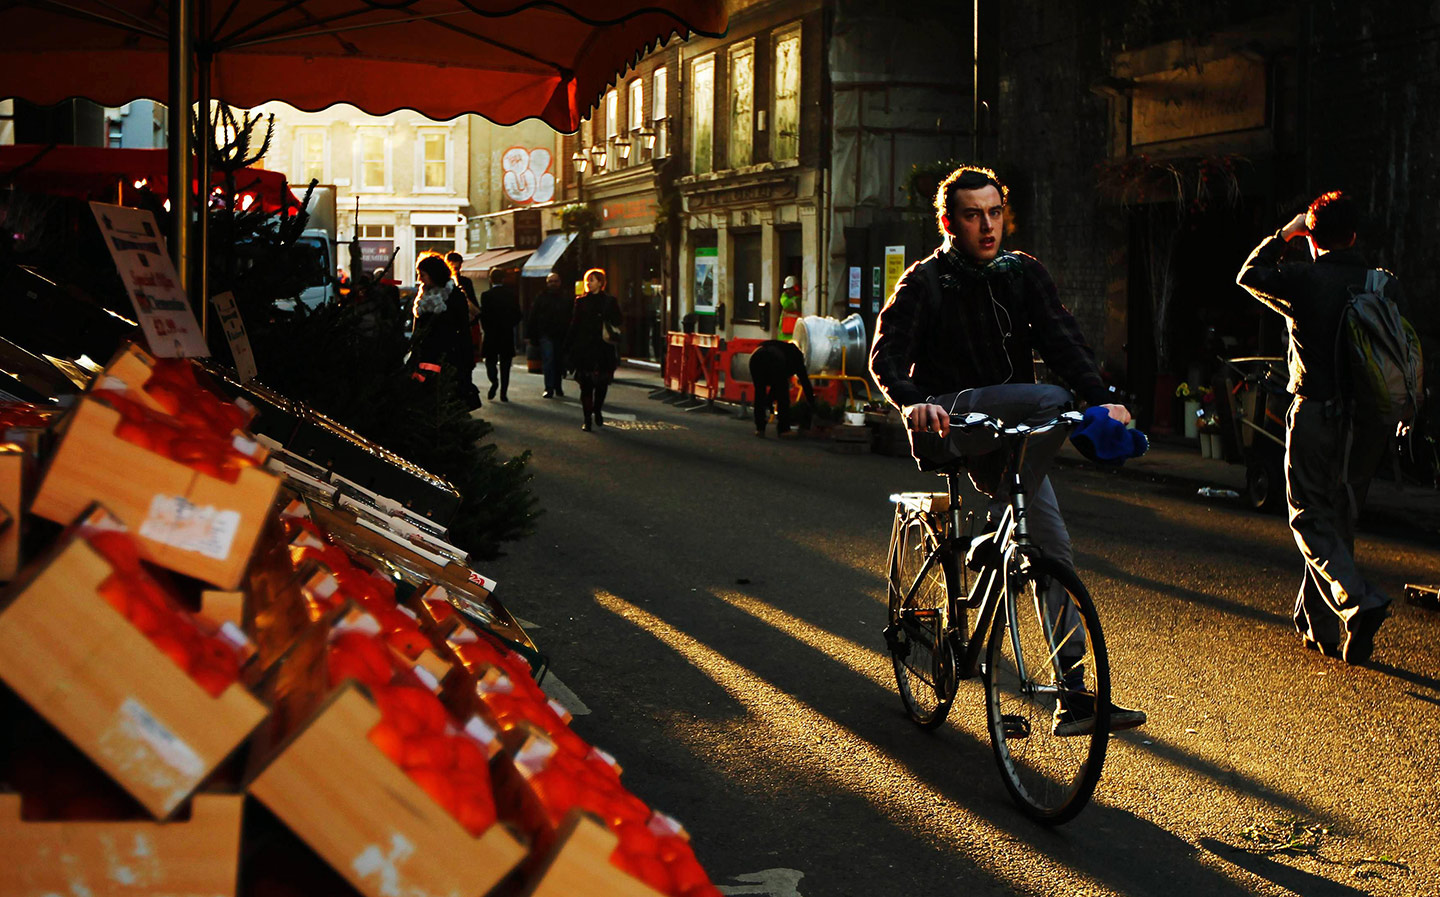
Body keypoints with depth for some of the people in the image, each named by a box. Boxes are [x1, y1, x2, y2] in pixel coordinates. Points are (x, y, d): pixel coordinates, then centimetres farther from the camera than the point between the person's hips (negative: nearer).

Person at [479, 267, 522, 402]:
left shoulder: (486, 295, -8)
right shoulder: (511, 294, 0)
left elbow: (483, 315, -10)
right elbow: (518, 315, 2)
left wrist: (486, 329, 5)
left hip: (491, 335, -2)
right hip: (507, 335, 2)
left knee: (490, 360, 12)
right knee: (505, 363, 7)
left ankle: (494, 380, -16)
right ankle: (503, 392, 3)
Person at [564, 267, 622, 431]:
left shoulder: (610, 302, 4)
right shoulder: (581, 302, 8)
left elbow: (617, 324, 5)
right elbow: (574, 326, 9)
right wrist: (569, 348, 5)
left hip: (603, 350, 0)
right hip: (584, 349, 1)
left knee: (602, 382, 5)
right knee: (586, 384, -4)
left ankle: (597, 411, 30)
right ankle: (587, 419, 0)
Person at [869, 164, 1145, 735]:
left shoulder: (1024, 274, 8)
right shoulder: (926, 282, -4)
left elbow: (1060, 337, -6)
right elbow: (887, 354, -16)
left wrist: (1100, 397, -22)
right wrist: (912, 403, -37)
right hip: (947, 420, -5)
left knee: (1052, 546, -4)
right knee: (1051, 401, -29)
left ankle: (1075, 698, -1)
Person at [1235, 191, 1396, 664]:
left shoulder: (1303, 280, -9)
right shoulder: (1385, 286, 2)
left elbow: (1249, 274, 10)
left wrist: (1283, 234, 18)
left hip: (1317, 414, -5)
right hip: (1369, 422, 5)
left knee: (1311, 519, 3)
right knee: (1340, 518, 15)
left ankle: (1358, 601, -20)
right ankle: (1320, 626, 22)